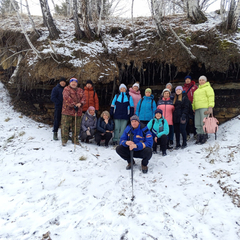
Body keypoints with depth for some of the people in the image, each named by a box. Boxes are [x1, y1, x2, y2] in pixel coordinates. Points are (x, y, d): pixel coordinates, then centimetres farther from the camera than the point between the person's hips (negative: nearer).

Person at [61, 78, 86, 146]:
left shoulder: (80, 90, 18)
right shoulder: (66, 89, 2)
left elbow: (83, 98, 6)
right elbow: (66, 98, -13)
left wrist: (80, 103, -15)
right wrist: (73, 105, -19)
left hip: (78, 111, 4)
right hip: (67, 111, -4)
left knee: (77, 127, 8)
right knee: (65, 126, -1)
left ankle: (75, 139, 22)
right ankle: (64, 140, 10)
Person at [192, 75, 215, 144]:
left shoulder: (208, 88, 6)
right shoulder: (197, 90, 28)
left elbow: (211, 97, -5)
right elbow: (194, 99, 28)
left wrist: (210, 107, -16)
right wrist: (193, 108, 18)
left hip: (204, 108, -7)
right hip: (197, 108, 7)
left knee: (203, 123, -10)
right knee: (197, 124, 2)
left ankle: (204, 137, -4)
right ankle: (199, 137, 7)